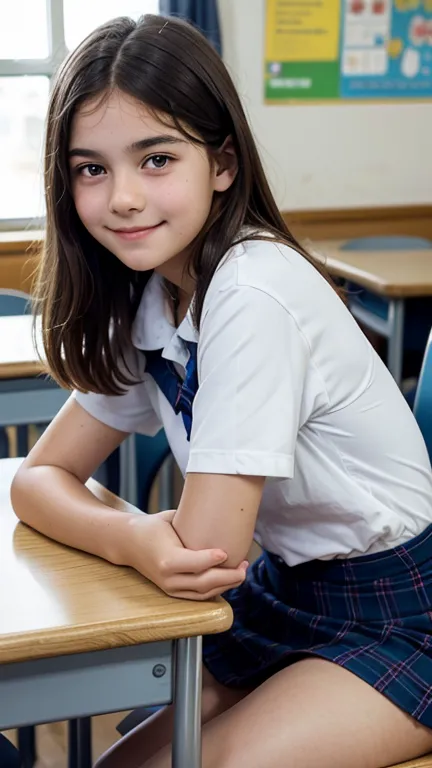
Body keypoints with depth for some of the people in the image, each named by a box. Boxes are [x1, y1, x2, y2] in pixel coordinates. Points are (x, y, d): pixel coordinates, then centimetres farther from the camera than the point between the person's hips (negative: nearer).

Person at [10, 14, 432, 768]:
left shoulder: (253, 293, -27)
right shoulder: (146, 301, -1)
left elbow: (208, 553, -28)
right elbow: (40, 475, -1)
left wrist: (119, 535, -7)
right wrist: (131, 539, -22)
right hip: (288, 594, 7)